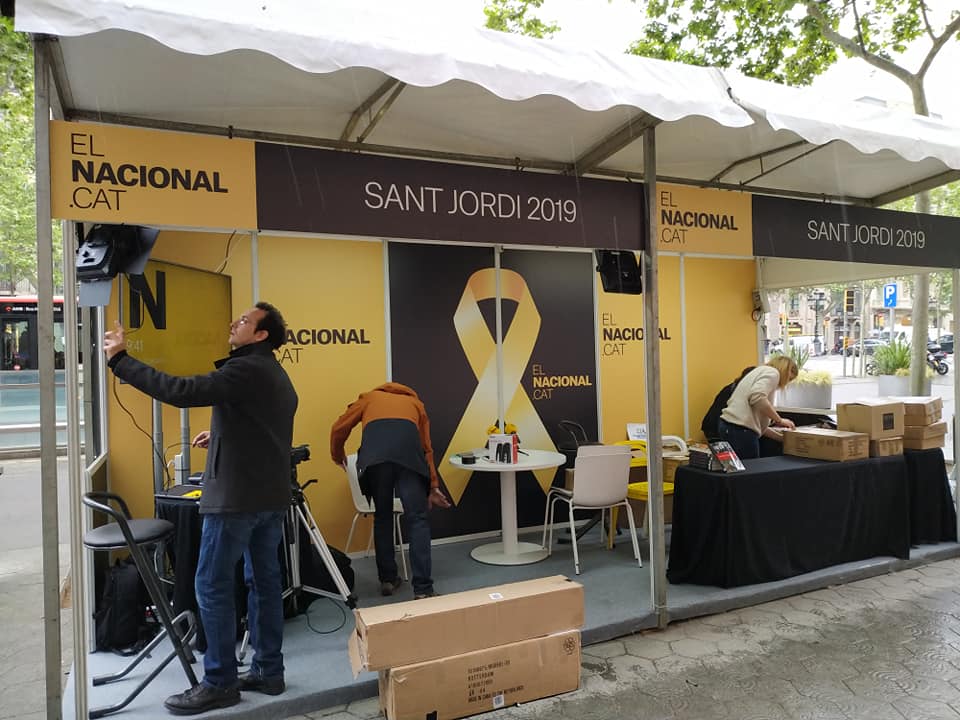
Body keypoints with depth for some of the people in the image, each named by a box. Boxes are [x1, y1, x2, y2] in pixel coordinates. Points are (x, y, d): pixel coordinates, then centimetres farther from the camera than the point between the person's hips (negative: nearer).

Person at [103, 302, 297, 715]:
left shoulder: (246, 370, -15)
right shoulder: (275, 375, 16)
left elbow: (180, 391, -25)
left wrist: (119, 359, -19)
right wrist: (221, 436, 17)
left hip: (237, 496, -10)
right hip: (271, 495, 10)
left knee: (212, 585, 1)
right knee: (265, 581, 13)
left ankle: (220, 683, 10)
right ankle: (268, 671, 21)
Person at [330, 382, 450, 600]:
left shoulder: (368, 398, 36)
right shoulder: (415, 403, 37)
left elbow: (339, 428, 26)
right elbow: (426, 449, 31)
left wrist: (338, 456, 44)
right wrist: (433, 486, 31)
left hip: (374, 452, 1)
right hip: (409, 448, 0)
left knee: (382, 517, 17)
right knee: (417, 519, 2)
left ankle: (387, 580, 22)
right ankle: (422, 589, -3)